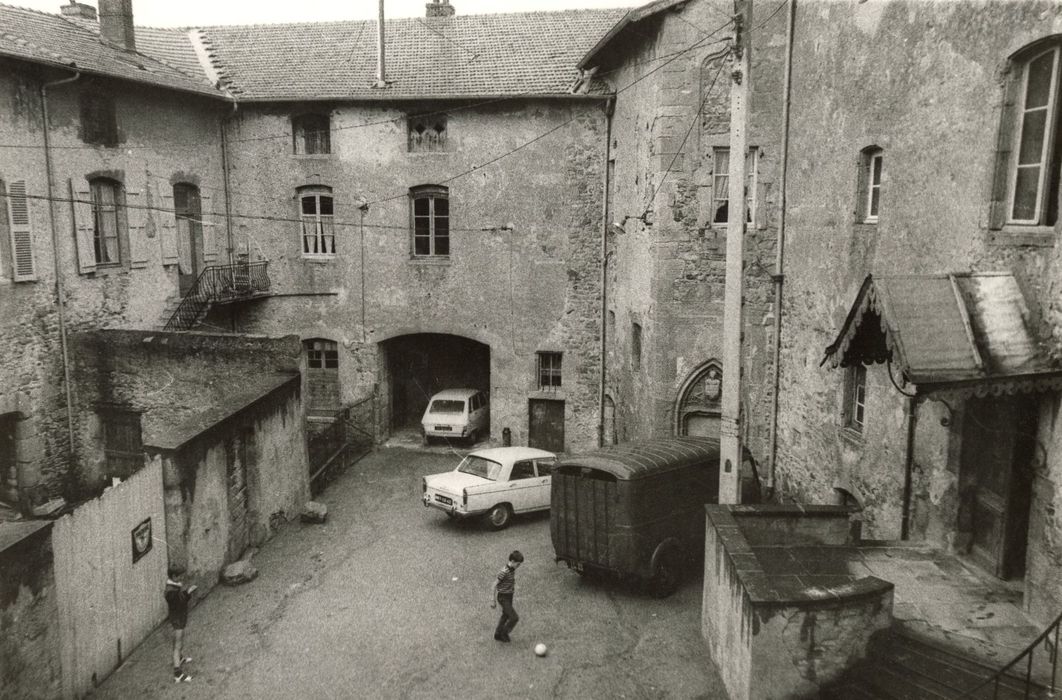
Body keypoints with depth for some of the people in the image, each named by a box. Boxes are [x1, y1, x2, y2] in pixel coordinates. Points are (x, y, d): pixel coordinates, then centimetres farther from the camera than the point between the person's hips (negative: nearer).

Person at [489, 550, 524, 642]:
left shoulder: (513, 569, -2)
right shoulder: (504, 572, -27)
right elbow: (493, 586, -22)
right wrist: (493, 601, -18)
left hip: (509, 596, 8)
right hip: (503, 597, -8)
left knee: (505, 616, 21)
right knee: (514, 618, -8)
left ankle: (498, 635, 37)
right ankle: (504, 633, 13)